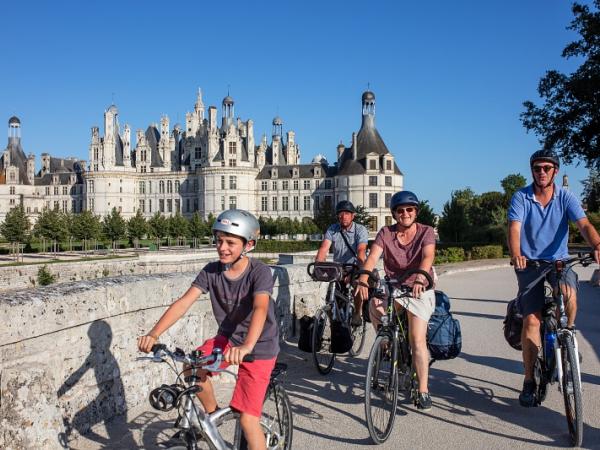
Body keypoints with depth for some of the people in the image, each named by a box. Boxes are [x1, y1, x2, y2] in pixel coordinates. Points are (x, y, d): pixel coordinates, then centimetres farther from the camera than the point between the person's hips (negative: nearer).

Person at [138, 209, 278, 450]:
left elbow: (260, 308, -39)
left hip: (259, 346, -4)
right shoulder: (211, 270, -11)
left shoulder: (259, 271, -23)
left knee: (247, 418, -11)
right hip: (227, 337, 5)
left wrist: (247, 346, -57)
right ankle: (212, 415, 7)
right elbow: (184, 302, -19)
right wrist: (154, 334, -33)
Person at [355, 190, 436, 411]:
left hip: (419, 290, -2)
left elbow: (428, 256, -27)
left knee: (417, 339, -12)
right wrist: (363, 278, -40)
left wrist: (419, 278, -48)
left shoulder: (426, 232, -8)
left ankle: (423, 391, -3)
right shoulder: (385, 233, -4)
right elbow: (373, 256, -20)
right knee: (375, 306, -28)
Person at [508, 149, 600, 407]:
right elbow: (514, 227, -20)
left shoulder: (565, 197, -3)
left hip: (558, 260, 1)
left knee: (569, 293, -32)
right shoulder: (521, 197, -7)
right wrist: (516, 254, -40)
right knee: (531, 320, -7)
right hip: (530, 263, -1)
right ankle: (530, 381, 5)